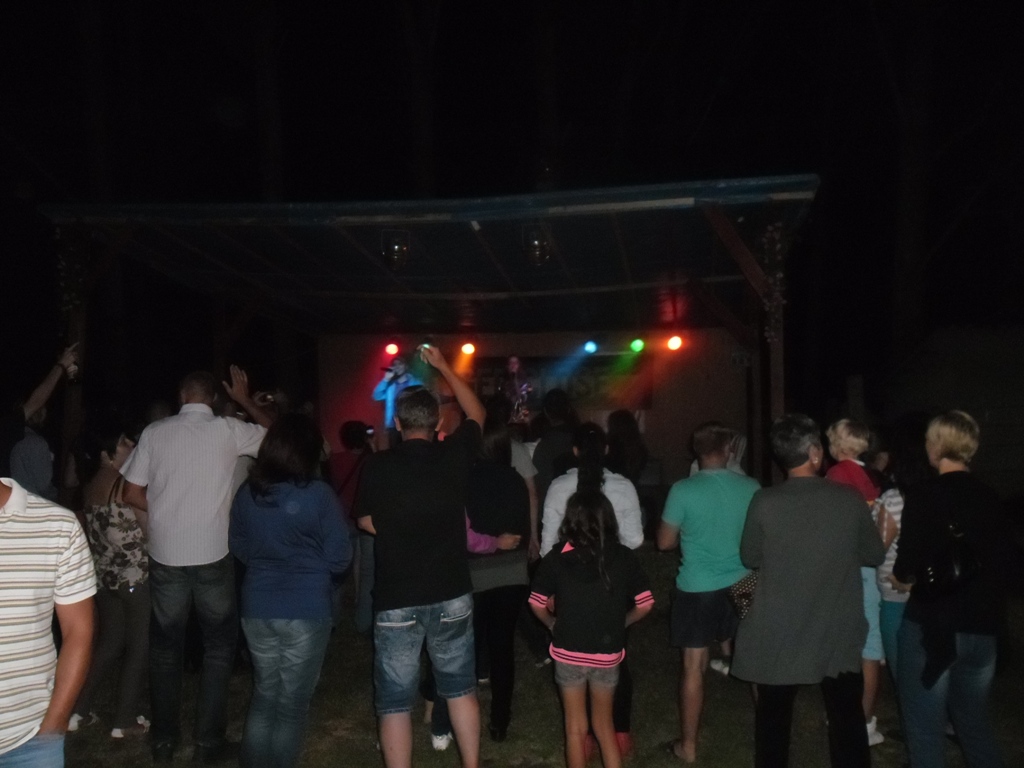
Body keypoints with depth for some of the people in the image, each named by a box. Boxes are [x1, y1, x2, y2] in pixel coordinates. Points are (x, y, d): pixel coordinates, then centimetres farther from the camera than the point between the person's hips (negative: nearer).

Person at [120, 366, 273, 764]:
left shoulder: (154, 432, -2)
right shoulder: (228, 429, -7)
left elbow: (132, 493, 1)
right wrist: (245, 400, 20)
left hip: (165, 555, 2)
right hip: (212, 555, -2)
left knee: (165, 649, 15)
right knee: (218, 648, 12)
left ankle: (164, 740, 24)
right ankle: (209, 741, 13)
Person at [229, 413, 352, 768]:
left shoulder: (246, 493, -2)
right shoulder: (319, 495, -15)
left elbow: (238, 547, 12)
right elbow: (339, 558, -10)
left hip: (257, 608, 4)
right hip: (306, 610, -4)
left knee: (264, 695, 19)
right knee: (292, 704, 9)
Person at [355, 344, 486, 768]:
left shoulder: (377, 466, -10)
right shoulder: (453, 455, -5)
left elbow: (367, 522, 3)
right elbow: (477, 414, 14)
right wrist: (443, 367, 21)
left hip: (396, 600, -2)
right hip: (451, 594, 2)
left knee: (394, 700, 9)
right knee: (460, 687, 18)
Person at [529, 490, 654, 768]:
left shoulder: (556, 558, -9)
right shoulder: (623, 557, -7)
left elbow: (537, 603, -5)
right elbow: (645, 604, -5)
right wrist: (620, 623, 10)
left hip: (568, 654, -1)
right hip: (607, 655, 1)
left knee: (576, 728, 15)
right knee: (604, 724, 20)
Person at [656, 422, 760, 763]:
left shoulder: (683, 490, -14)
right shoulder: (752, 488, -6)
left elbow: (665, 542, -6)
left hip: (697, 588, -2)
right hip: (742, 585, 3)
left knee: (694, 666, 8)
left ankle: (688, 745, 18)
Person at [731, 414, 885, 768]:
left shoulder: (763, 502, -15)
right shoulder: (850, 499, -11)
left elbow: (750, 558, 0)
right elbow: (874, 555, 3)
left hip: (778, 631, -1)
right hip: (837, 629, 1)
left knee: (774, 715, 16)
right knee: (847, 715, 17)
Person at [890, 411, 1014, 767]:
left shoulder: (924, 494, -15)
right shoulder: (990, 498, 2)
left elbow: (906, 569, -18)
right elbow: (1005, 561, 11)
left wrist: (902, 578, 3)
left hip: (931, 625, -6)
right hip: (982, 625, 6)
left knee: (925, 726, 6)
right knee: (973, 717, 22)